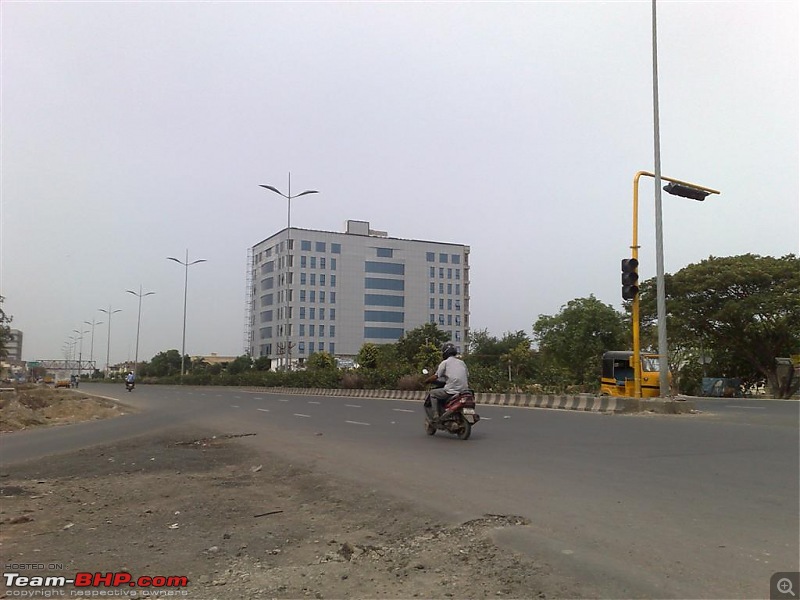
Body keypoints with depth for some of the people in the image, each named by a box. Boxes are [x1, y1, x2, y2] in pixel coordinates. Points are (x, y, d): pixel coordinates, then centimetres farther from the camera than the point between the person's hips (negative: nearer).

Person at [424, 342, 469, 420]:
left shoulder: (445, 362, 1)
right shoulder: (462, 362, 19)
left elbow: (435, 377, -2)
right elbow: (467, 376, 16)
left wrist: (426, 381, 14)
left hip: (452, 391, -6)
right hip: (464, 391, 6)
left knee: (433, 393, 12)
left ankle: (436, 416, -1)